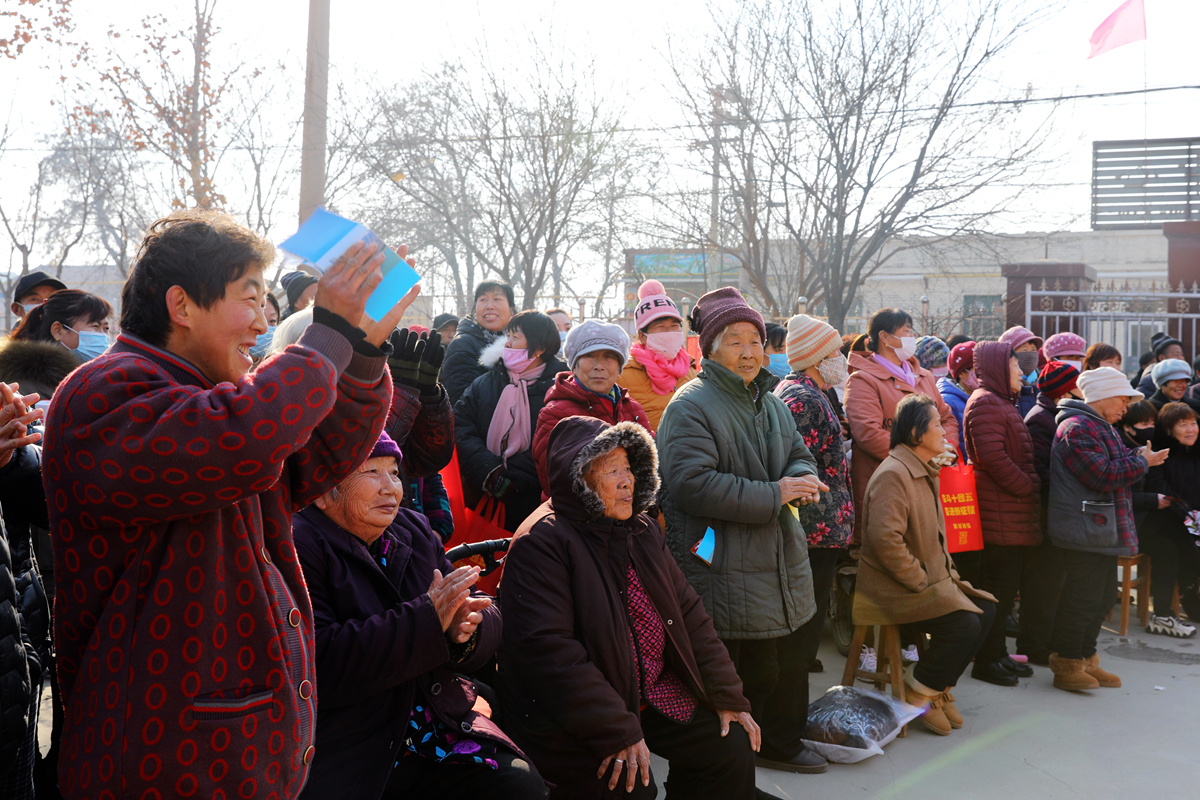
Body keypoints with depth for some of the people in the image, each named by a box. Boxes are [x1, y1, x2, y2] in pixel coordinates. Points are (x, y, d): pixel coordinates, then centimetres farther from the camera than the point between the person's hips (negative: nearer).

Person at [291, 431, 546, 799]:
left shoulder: (414, 531, 12)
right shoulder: (296, 546, -10)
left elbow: (488, 620, 8)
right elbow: (316, 664, -23)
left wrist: (465, 628, -17)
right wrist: (427, 619, -24)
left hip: (438, 733, 6)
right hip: (345, 764, -6)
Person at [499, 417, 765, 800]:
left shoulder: (642, 530, 9)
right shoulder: (542, 542, -17)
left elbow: (688, 612, 11)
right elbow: (548, 649, -24)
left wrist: (727, 695, 4)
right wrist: (617, 732, -24)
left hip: (655, 693, 7)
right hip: (572, 717, -7)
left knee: (731, 747, -1)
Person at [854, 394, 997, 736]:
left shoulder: (927, 472, 16)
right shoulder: (893, 474, -18)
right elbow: (886, 539, -28)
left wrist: (947, 572, 10)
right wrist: (922, 581, -20)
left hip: (930, 578, 10)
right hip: (893, 590, -10)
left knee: (985, 610, -1)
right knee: (964, 624, -20)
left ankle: (939, 688, 10)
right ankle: (917, 694, -1)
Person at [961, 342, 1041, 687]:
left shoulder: (1001, 402, 23)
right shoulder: (985, 403, -12)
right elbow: (993, 458, -21)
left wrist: (1032, 488, 13)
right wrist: (1029, 489, -14)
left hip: (1015, 513, 10)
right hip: (1000, 513, -10)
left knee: (1007, 585, 13)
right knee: (1000, 587, -5)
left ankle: (997, 652, 22)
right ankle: (986, 661, 3)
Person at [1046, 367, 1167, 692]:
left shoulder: (1101, 428, 21)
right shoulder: (1077, 428, -15)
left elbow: (1116, 469, 26)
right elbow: (1103, 476, -22)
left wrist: (1139, 458, 8)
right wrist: (1142, 461, -11)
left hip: (1104, 531, 11)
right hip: (1085, 531, -11)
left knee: (1103, 597, 15)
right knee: (1083, 598, -7)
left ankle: (1085, 659, 26)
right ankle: (1067, 666, 3)